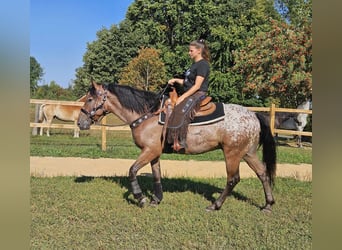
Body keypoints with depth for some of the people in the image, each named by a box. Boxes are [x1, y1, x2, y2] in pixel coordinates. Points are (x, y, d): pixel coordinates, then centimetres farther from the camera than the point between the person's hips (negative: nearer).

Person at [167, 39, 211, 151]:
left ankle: (181, 141, -31)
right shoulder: (194, 64, 18)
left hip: (198, 94, -10)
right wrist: (176, 80, 7)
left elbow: (197, 86, -18)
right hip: (189, 94, 10)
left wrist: (183, 97, -21)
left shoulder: (203, 64, -11)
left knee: (180, 110, -31)